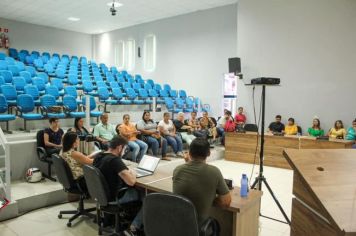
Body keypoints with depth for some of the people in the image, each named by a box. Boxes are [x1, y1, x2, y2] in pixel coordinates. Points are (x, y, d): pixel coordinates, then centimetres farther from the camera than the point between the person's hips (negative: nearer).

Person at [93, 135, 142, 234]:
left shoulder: (98, 156, 0)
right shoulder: (115, 160, -27)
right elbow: (131, 181, -30)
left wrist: (126, 171, 7)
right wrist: (132, 173, -9)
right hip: (113, 197, -9)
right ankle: (135, 225, 9)